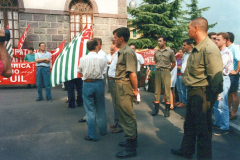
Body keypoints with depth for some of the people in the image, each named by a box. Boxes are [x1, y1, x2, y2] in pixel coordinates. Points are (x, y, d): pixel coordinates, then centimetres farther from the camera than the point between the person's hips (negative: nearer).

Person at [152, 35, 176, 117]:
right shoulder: (156, 52, 10)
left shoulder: (170, 51, 0)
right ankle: (156, 108, 14)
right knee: (157, 91, 6)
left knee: (167, 91, -2)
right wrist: (158, 68, 13)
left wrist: (167, 70, 7)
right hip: (157, 72, 3)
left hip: (166, 72, -3)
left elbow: (173, 63, 6)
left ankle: (167, 109, 6)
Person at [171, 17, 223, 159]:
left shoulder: (209, 49, -20)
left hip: (202, 94, -10)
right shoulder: (197, 48, 11)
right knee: (189, 124, 22)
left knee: (203, 128, 4)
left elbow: (216, 76, -23)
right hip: (193, 92, 10)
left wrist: (212, 96, -19)